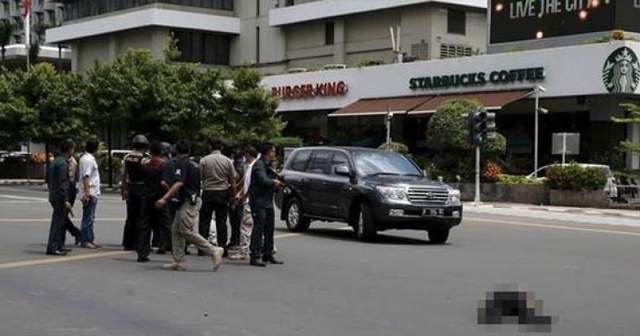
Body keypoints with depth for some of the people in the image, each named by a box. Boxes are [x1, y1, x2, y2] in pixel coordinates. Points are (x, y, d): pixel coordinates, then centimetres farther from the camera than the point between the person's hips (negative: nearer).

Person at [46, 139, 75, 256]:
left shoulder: (56, 161, 15)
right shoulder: (62, 164, -16)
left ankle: (59, 246, 23)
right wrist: (65, 200, -22)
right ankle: (52, 248, -6)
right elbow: (62, 183, -21)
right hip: (60, 197, -10)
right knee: (58, 222, -7)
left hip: (54, 196, 10)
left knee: (60, 221, 16)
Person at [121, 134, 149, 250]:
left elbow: (123, 174, 9)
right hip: (141, 188, -6)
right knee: (140, 217, 1)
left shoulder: (127, 158, 5)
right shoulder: (144, 159, -14)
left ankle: (127, 243, 16)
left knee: (130, 216, 13)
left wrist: (124, 189, 15)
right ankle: (137, 243, 2)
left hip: (130, 188, 6)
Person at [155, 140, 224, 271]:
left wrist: (164, 198, -28)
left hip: (189, 201, -10)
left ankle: (214, 250, -12)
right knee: (176, 230, 11)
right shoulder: (193, 164, 18)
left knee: (187, 231, -12)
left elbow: (179, 183, -23)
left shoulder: (180, 163, -10)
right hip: (193, 199, 10)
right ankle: (178, 261, 9)